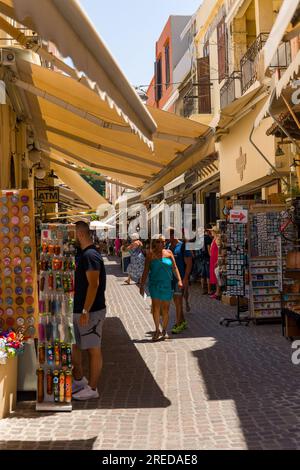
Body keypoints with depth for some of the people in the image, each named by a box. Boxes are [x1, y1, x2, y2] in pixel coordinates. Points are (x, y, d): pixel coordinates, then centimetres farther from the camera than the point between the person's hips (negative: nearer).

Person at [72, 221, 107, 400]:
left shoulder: (90, 255, -19)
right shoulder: (82, 254, 13)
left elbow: (94, 284, -25)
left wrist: (85, 311, -26)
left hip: (91, 311, -10)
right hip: (78, 309, 10)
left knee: (93, 349, 1)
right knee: (73, 345, 17)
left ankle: (92, 389, 10)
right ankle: (79, 380, 31)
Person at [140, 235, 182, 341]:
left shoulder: (168, 253, 6)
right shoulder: (151, 254, 1)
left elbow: (174, 268, 6)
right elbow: (146, 270, 3)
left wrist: (179, 280, -5)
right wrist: (142, 285, 0)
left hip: (167, 284, 2)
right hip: (154, 283, -2)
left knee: (165, 309, 7)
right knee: (156, 307, -13)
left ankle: (164, 331, 22)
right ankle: (157, 330, 3)